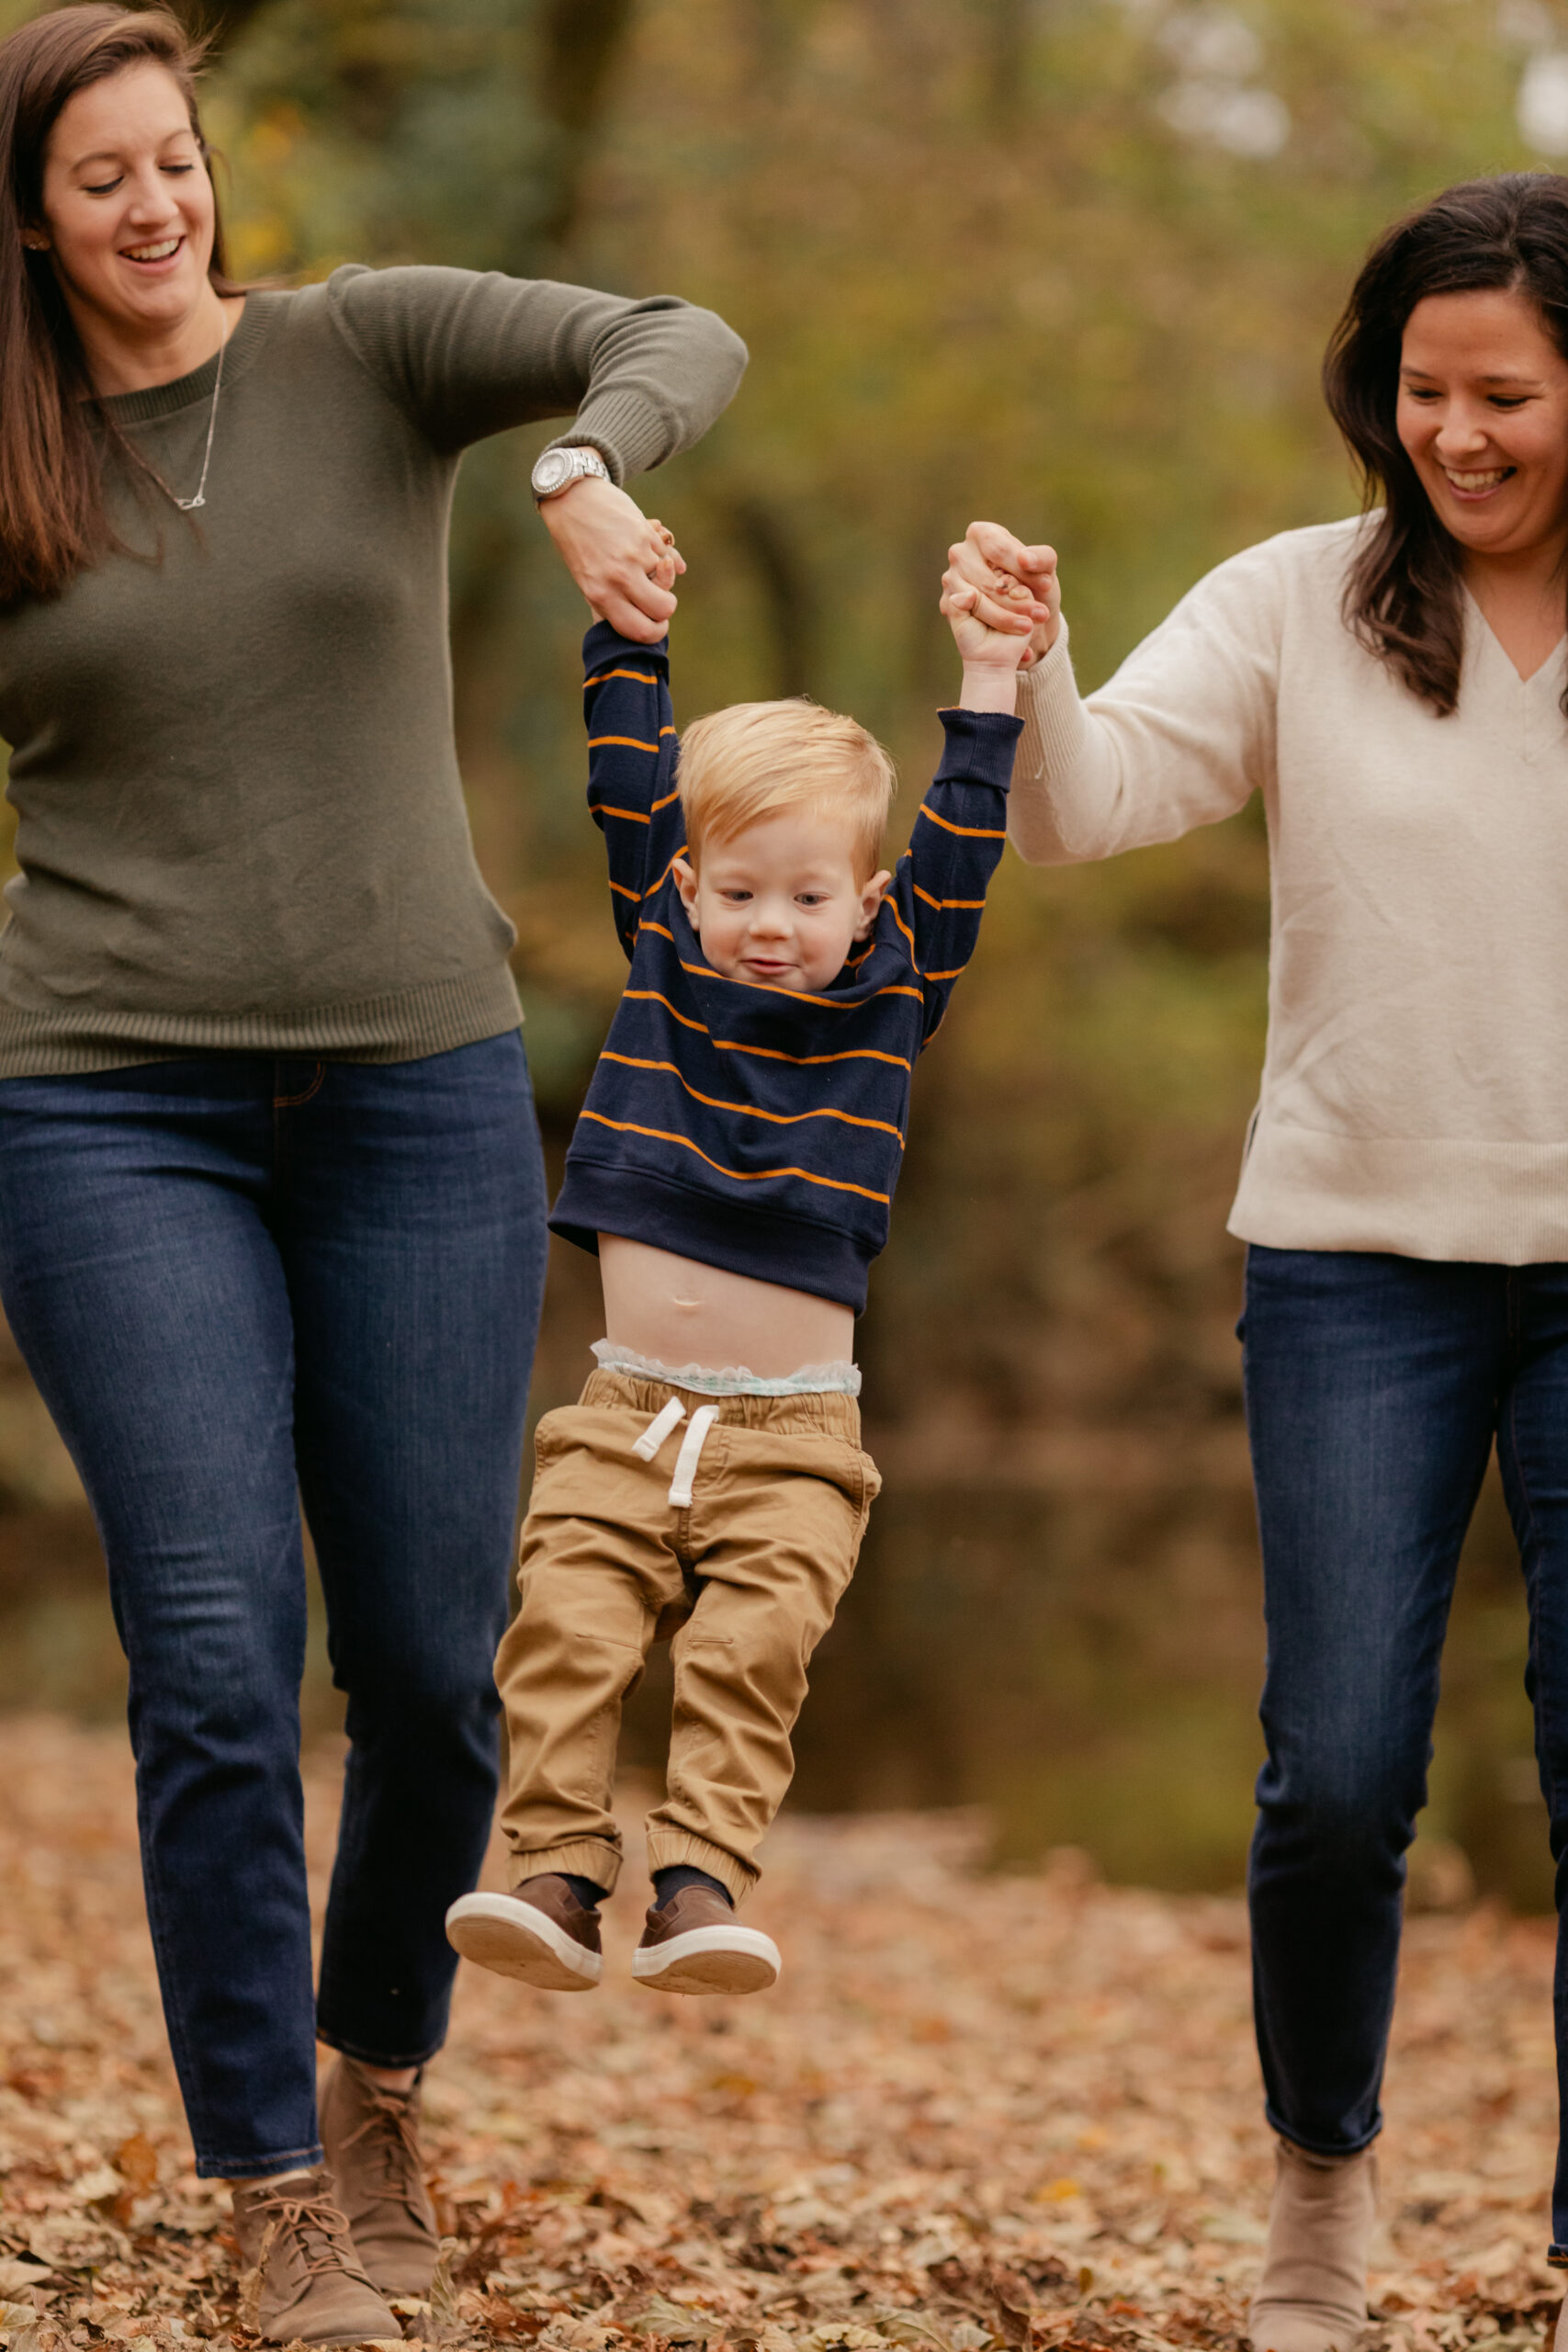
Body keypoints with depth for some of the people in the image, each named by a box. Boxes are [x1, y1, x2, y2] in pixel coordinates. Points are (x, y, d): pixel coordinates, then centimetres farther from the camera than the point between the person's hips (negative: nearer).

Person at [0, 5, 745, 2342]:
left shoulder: (366, 349, 2)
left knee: (434, 1663, 4)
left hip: (417, 1094, 1)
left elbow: (684, 343, -12)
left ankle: (381, 2075, 31)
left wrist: (587, 470, -32)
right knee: (214, 1667, -10)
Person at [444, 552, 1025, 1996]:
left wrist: (988, 685, -2)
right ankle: (557, 1875, -16)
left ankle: (700, 1888, -21)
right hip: (625, 1417, 2)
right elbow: (631, 791, 10)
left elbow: (955, 859, 0)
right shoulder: (665, 956, 11)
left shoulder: (890, 999, 7)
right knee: (565, 1631, -15)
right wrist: (627, 623, 7)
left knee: (748, 1655, -19)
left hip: (792, 1440, -2)